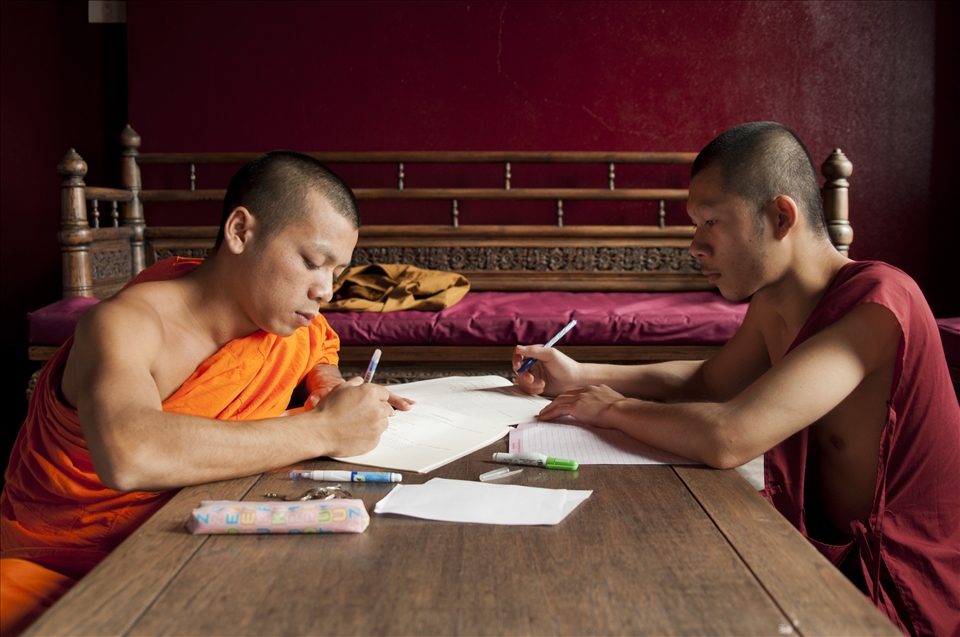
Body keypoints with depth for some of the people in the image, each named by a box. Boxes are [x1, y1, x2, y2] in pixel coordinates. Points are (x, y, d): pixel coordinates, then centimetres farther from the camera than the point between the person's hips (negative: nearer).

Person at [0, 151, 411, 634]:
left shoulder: (292, 319, -1)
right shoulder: (125, 324, -21)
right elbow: (128, 457, -43)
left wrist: (329, 383, 1)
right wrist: (321, 429, -35)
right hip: (54, 568, -5)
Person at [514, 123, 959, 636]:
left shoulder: (878, 303, -28)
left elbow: (726, 438, -36)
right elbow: (708, 381, 16)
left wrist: (613, 409, -18)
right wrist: (581, 376, 5)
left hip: (895, 593, -7)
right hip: (822, 549, 7)